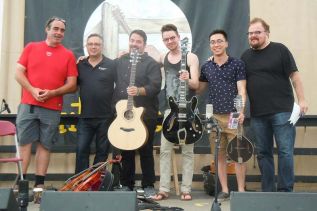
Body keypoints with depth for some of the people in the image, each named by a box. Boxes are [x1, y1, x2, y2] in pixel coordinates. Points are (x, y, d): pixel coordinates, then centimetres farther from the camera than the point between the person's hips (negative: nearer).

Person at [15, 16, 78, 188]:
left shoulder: (68, 55, 5)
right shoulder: (31, 48, 8)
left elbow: (72, 85, 1)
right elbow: (18, 73, 4)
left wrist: (52, 93, -14)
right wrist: (32, 90, -12)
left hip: (52, 109, 0)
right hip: (28, 105, 0)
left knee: (45, 146, 4)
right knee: (24, 143, 1)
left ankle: (39, 184, 10)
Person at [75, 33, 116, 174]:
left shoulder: (112, 65, -2)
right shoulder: (80, 65, 8)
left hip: (105, 117, -2)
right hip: (85, 117, 2)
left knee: (102, 152, 9)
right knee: (81, 150, 2)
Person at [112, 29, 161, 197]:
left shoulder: (151, 63, -2)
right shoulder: (119, 62, 15)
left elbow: (156, 86, -15)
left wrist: (139, 91, -29)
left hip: (145, 115, -5)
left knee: (145, 150, 1)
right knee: (125, 151, 10)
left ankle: (148, 186, 12)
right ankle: (126, 185, 22)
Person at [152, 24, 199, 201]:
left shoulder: (191, 57, -4)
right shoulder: (163, 58, 8)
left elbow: (196, 84, -11)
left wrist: (187, 79, -32)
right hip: (170, 109, 4)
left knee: (187, 150, 2)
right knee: (165, 150, 2)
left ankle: (186, 189, 8)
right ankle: (164, 189, 8)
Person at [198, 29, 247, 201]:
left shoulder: (237, 64, 0)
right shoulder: (206, 67, 10)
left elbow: (241, 90, -5)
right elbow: (199, 89, 18)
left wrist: (241, 110, -19)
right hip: (213, 116, 3)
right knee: (220, 155, 8)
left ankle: (241, 190, 12)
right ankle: (224, 190, 18)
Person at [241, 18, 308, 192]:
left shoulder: (280, 50, 0)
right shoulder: (246, 56, 12)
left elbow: (294, 76, -2)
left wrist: (301, 100, -8)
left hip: (282, 111, -4)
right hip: (257, 114, 5)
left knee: (285, 151, -3)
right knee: (263, 153, 9)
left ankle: (285, 191, 7)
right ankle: (268, 191, 20)